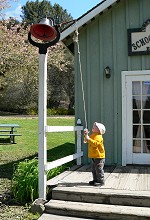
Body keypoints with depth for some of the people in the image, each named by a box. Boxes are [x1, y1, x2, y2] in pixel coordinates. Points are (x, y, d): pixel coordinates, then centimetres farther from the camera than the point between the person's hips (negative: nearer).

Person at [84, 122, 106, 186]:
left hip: (99, 156, -10)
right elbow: (86, 141, 21)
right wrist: (86, 135, 5)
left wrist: (88, 139, -34)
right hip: (94, 156, 10)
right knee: (94, 169, 17)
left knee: (99, 169, -4)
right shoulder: (92, 135, 12)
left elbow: (95, 143, -33)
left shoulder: (98, 136, -18)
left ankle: (101, 181, 4)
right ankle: (95, 180, 28)